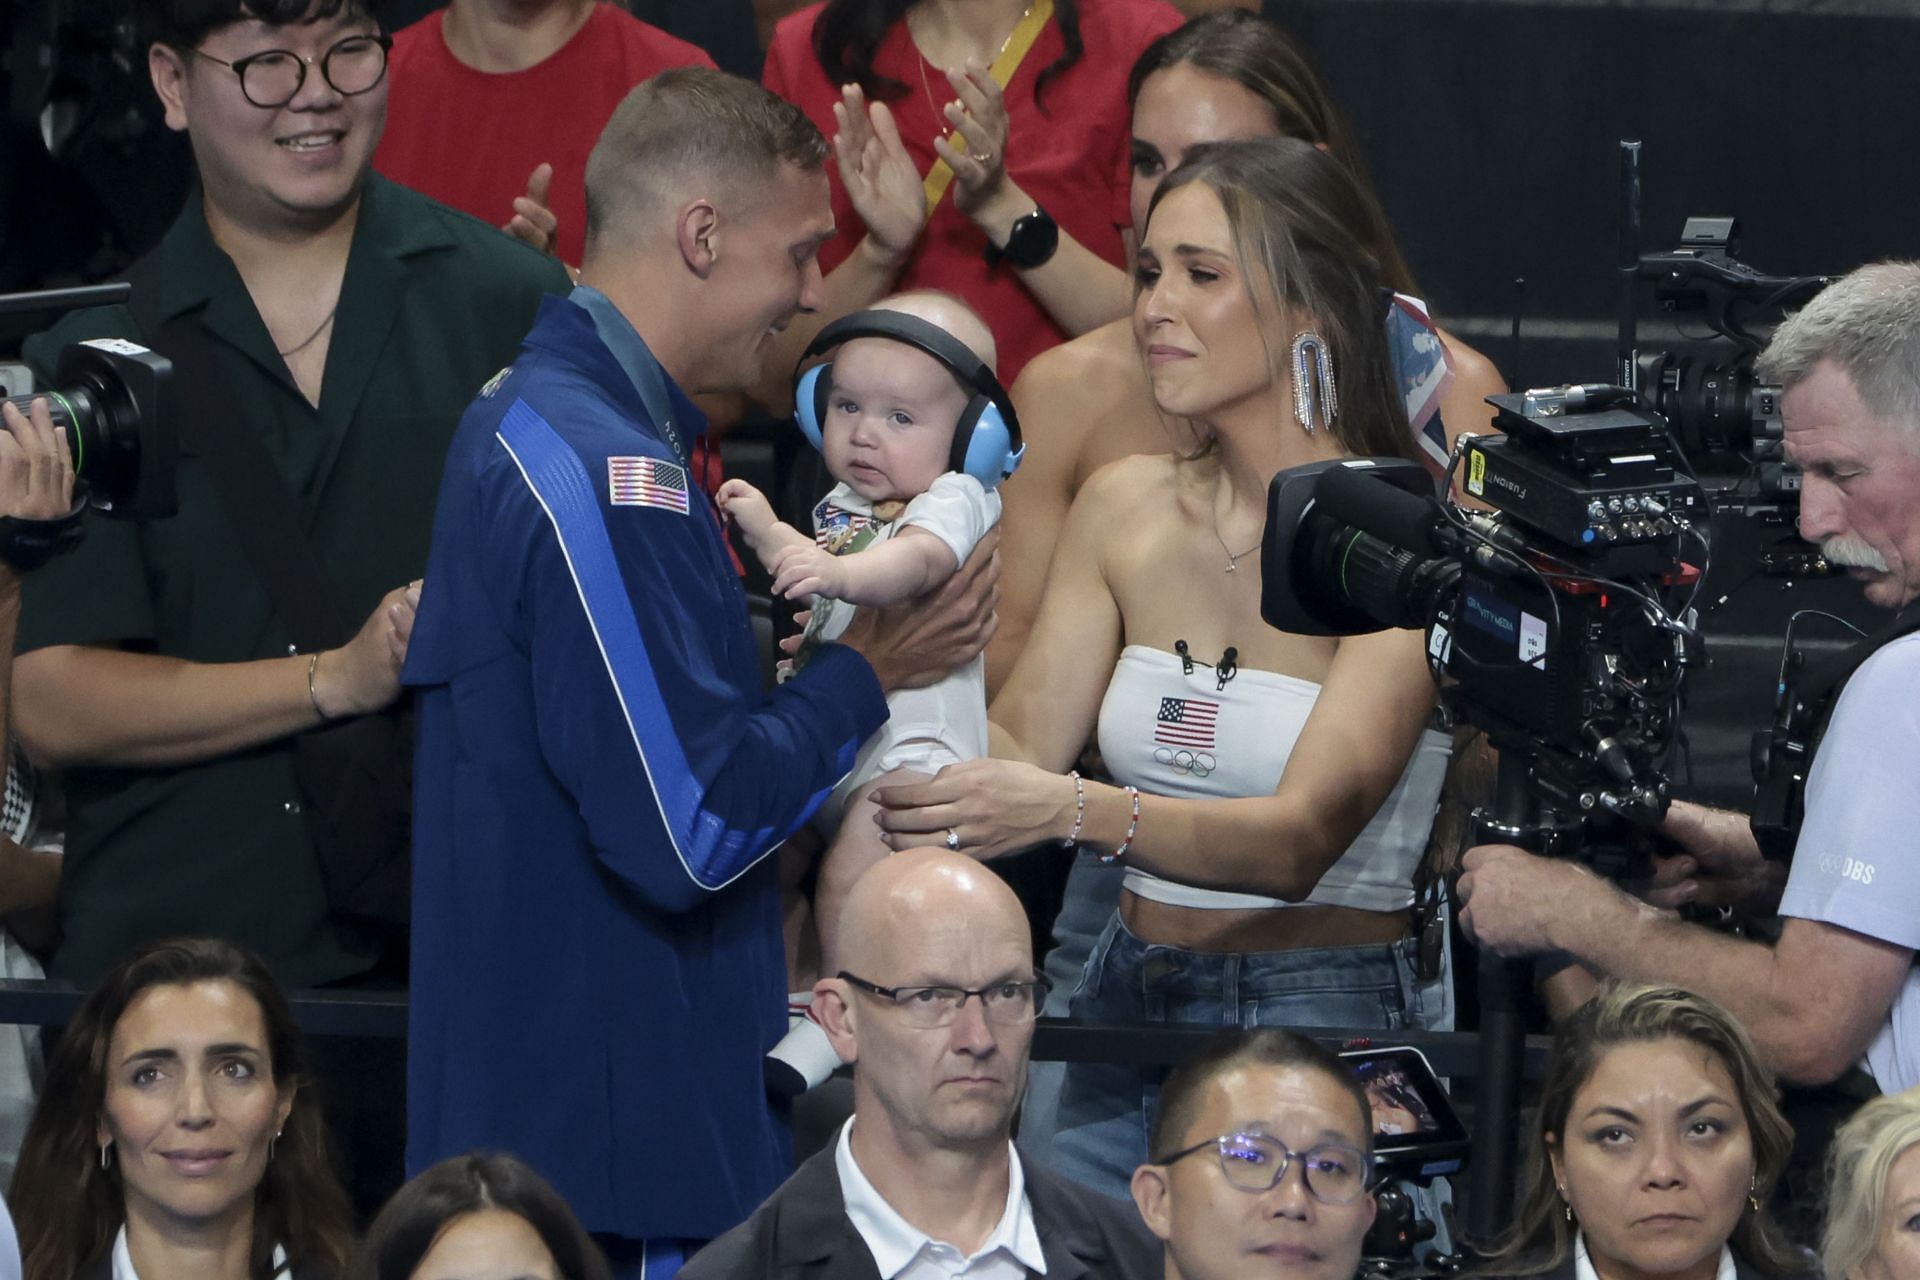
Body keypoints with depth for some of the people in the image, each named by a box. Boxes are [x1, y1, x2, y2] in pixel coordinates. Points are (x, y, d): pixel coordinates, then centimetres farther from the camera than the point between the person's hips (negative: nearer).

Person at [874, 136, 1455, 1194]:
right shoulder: (1127, 506, 9)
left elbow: (1304, 836, -20)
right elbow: (1020, 745, 3)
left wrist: (1076, 811, -35)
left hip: (1321, 1025, -4)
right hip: (1127, 1012, 5)